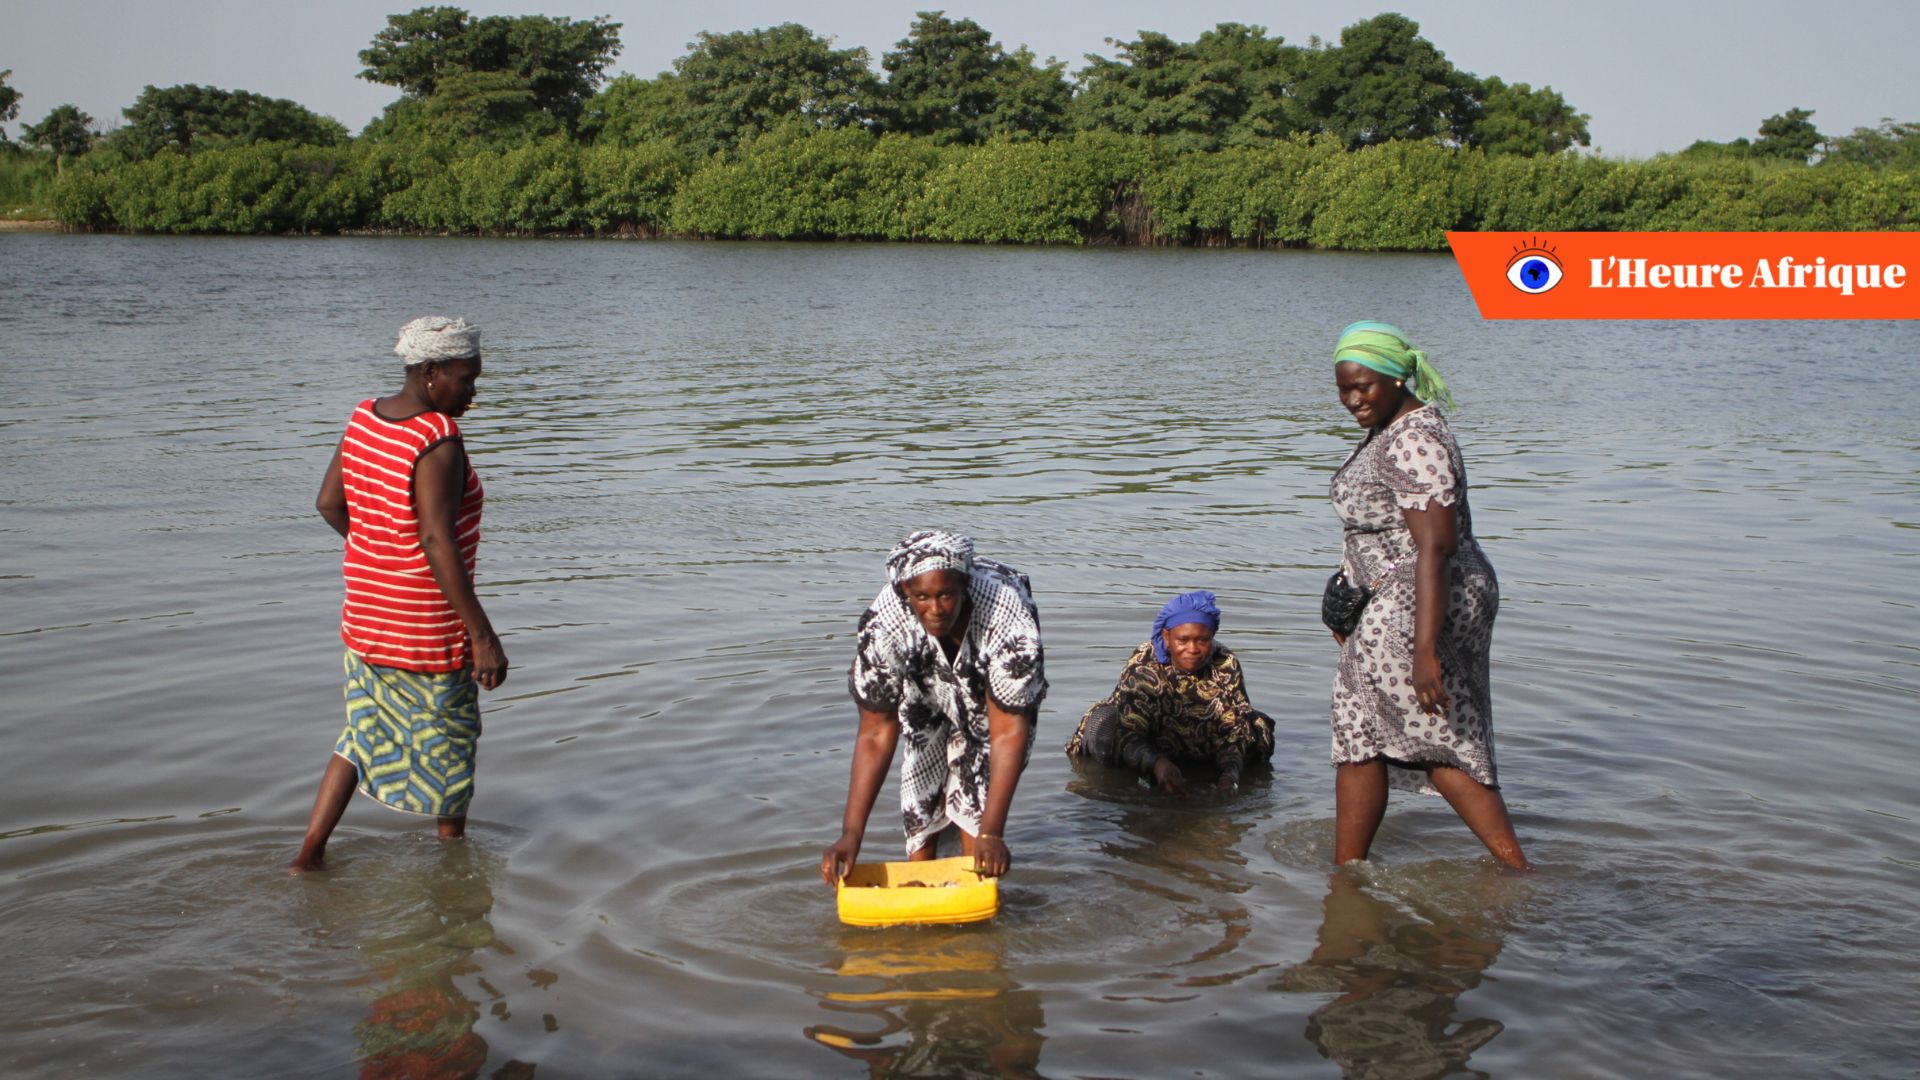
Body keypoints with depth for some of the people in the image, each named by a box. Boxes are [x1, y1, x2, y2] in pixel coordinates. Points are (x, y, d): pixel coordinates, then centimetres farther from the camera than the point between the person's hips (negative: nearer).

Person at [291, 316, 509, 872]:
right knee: (449, 744, 14)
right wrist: (483, 635, -28)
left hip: (364, 621, 7)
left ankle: (309, 852, 18)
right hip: (428, 633, -7)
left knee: (362, 737, 21)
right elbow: (437, 541, -30)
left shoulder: (364, 418, 2)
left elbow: (328, 502, 10)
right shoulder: (439, 443, -23)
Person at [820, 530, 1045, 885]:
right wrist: (851, 834, -35)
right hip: (925, 692, 2)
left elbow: (1008, 731, -38)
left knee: (974, 791, -15)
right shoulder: (882, 625, -37)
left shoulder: (1008, 620, -43)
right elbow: (876, 734, -31)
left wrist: (991, 833, -43)